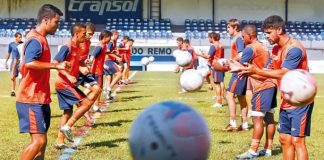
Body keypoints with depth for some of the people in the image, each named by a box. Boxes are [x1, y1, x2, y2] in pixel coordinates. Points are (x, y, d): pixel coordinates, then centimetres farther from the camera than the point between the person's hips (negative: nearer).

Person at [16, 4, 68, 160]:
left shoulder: (40, 39, 16)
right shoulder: (35, 40, -16)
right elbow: (29, 63, -33)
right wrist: (56, 65, -29)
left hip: (38, 99, 10)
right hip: (31, 100, -10)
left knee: (41, 140, 12)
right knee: (38, 140, -12)